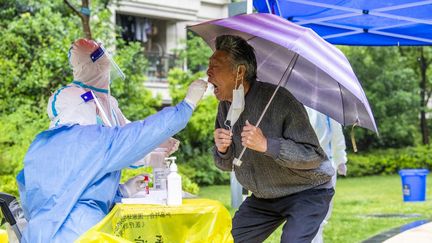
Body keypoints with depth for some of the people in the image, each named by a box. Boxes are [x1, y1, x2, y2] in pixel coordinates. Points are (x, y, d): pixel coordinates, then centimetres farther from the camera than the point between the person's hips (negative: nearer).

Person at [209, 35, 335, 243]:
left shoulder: (278, 100, -26)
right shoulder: (225, 107, -3)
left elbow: (313, 156, -27)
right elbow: (226, 165, 5)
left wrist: (267, 145, -38)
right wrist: (222, 149, -19)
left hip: (307, 192, -7)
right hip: (263, 197, 7)